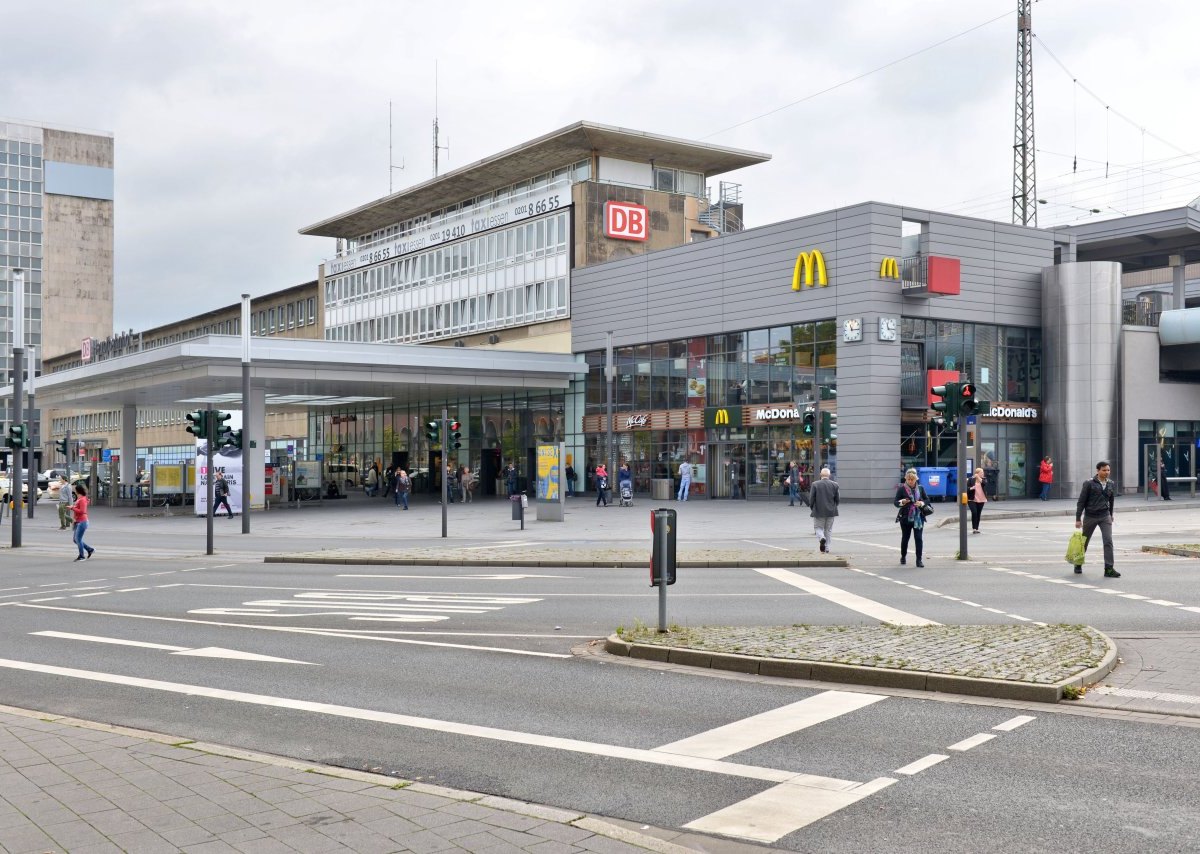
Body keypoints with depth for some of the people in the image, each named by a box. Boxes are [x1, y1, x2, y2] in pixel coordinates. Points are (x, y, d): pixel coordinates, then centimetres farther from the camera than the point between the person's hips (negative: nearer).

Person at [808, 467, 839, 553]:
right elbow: (838, 499, 0)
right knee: (828, 529, 13)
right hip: (831, 511, 3)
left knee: (818, 527, 9)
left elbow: (811, 498, -8)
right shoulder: (835, 484, -2)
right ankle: (827, 548, 11)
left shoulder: (815, 484, -9)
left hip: (818, 511, -3)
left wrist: (812, 508, 8)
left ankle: (822, 538, -21)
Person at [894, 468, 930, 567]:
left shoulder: (920, 488, 3)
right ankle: (903, 556, 32)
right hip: (905, 518, 0)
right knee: (905, 537, 12)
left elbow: (927, 500, 9)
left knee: (918, 538, -7)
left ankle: (919, 559, -3)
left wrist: (922, 503, -12)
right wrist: (902, 502, -24)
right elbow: (895, 502, -3)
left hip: (918, 517, 1)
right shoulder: (901, 489, -3)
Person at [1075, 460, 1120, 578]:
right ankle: (1078, 565, 30)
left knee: (1108, 541, -11)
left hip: (1105, 516, 3)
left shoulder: (1110, 484, 4)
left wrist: (1110, 514, 24)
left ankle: (1109, 569, -12)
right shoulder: (1089, 484, -9)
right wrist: (1078, 518, -10)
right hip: (1090, 517, -3)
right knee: (1084, 542, 11)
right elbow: (1081, 501, -7)